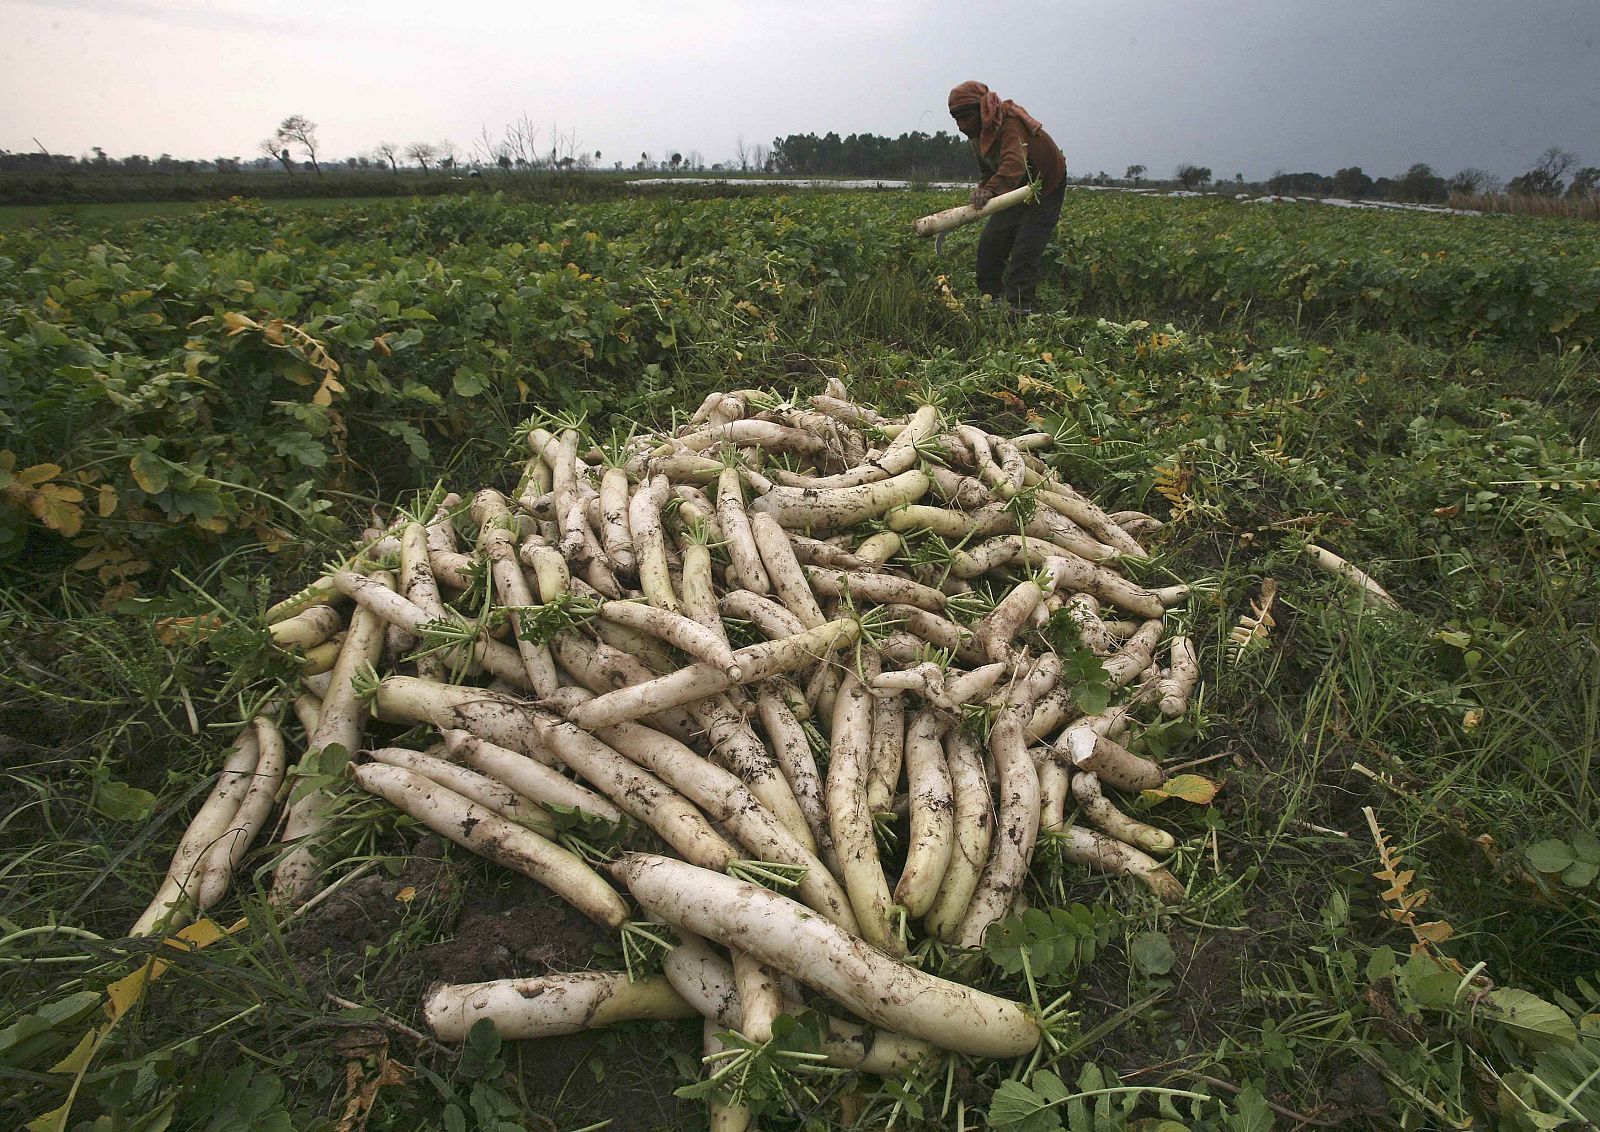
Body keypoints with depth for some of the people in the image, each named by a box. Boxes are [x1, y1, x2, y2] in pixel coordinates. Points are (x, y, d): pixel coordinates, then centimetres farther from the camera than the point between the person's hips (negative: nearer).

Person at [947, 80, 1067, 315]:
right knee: (990, 243, -1)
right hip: (1015, 192, 9)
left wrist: (991, 189, -67)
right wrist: (981, 191, -8)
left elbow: (1014, 163, -50)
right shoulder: (979, 133, -2)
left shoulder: (1010, 124, -31)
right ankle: (991, 298, 8)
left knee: (1025, 251, -18)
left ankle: (1019, 309, -16)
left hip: (1046, 189, -8)